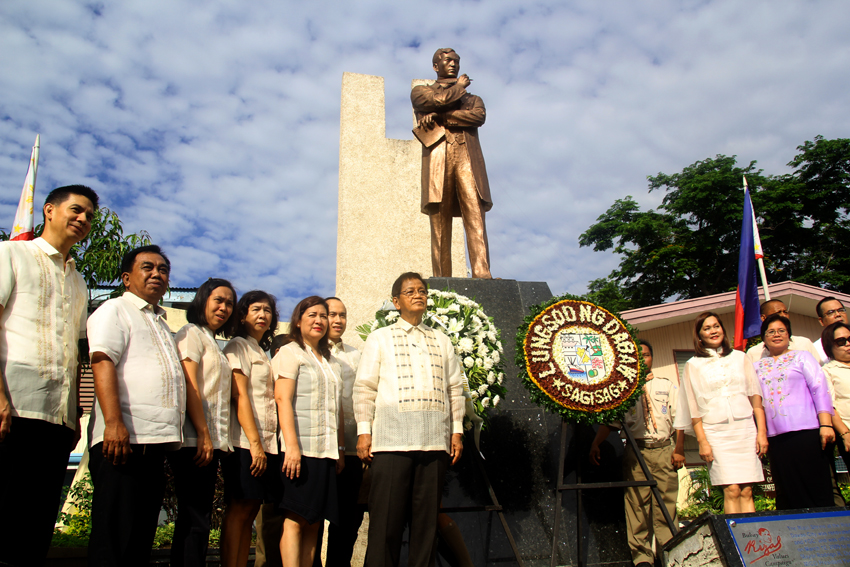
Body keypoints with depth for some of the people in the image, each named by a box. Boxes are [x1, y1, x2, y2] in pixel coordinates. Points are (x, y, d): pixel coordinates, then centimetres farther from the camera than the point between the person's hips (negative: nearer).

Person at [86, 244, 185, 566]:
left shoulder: (160, 322, 26)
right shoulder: (114, 311, 2)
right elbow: (102, 362, -13)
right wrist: (114, 422, -25)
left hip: (156, 442, 8)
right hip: (124, 440, -8)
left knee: (142, 537, 11)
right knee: (113, 539, -6)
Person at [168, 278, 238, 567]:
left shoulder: (213, 343, 23)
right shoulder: (191, 333, -3)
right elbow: (190, 386, -13)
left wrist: (217, 440, 12)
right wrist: (203, 435, -19)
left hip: (210, 441, 9)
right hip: (195, 441, -9)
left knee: (195, 519, 11)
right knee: (195, 521, -8)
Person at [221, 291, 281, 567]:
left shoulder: (262, 353, 22)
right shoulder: (238, 346, -2)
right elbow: (239, 396, -11)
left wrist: (267, 444, 10)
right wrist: (254, 443, -17)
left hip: (265, 443, 8)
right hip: (245, 442, -8)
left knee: (250, 511, 7)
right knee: (239, 509, -6)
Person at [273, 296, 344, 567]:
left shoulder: (331, 361, 22)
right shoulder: (289, 353, 1)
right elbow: (283, 400, -9)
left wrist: (340, 448, 13)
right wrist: (291, 446, -18)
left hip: (327, 451, 6)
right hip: (301, 449, -6)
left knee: (314, 522, 6)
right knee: (295, 519, -6)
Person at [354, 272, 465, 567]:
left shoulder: (442, 341, 20)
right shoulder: (380, 338, 12)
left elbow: (455, 388, 17)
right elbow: (364, 387, 5)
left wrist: (457, 430, 8)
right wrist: (364, 431, -4)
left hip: (435, 440, 3)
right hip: (392, 441, -2)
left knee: (427, 516, 4)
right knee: (387, 517, -3)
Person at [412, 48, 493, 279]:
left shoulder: (472, 99, 30)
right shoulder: (420, 92, 23)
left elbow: (479, 116, 4)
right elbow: (437, 100, -2)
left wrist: (439, 116, -3)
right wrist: (458, 87, 16)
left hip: (468, 159, 2)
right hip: (437, 159, -1)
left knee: (475, 216, -15)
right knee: (439, 221, -9)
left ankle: (482, 273, -24)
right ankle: (442, 281, -11)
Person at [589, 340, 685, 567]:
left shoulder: (667, 386, 14)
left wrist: (679, 449, -1)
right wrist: (596, 443, -3)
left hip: (664, 450, 1)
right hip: (636, 451, -1)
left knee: (666, 503, -1)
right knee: (637, 504, -2)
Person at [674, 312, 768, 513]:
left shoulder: (740, 358, 12)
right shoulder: (693, 366, 6)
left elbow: (755, 397, 10)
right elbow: (693, 408, 3)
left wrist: (762, 432, 2)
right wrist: (702, 441, -5)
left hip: (745, 429, 2)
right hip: (716, 432, -2)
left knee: (746, 491, -1)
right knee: (731, 490, -9)